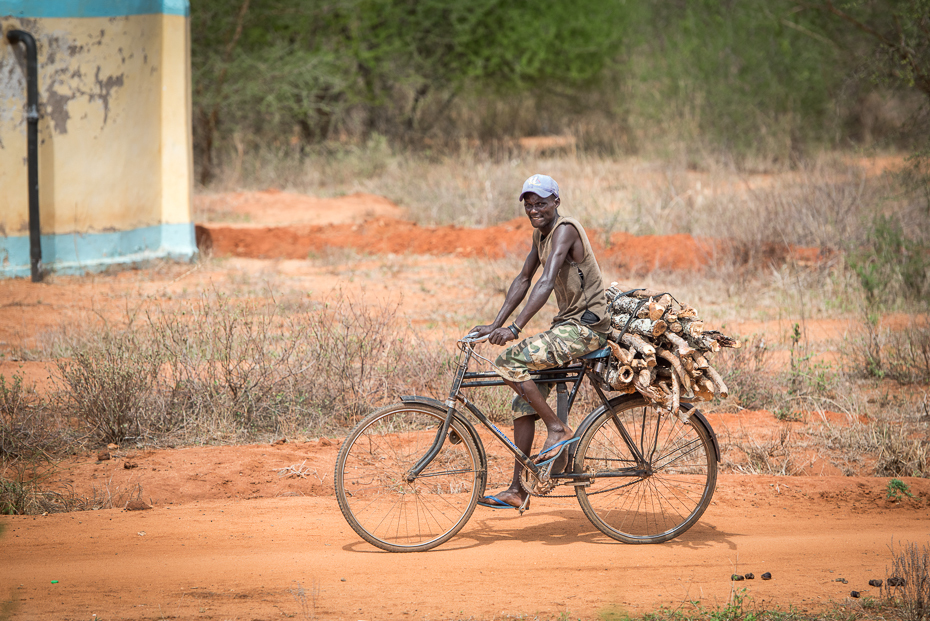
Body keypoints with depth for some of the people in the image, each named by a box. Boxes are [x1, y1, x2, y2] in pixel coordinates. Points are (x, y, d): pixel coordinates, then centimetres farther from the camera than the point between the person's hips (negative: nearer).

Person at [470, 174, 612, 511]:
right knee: (524, 402, 6)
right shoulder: (541, 233, 12)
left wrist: (514, 328, -36)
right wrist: (495, 325, 6)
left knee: (509, 361, -22)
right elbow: (523, 280, 16)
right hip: (567, 323, 9)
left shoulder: (565, 230, -18)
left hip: (586, 326, -9)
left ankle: (558, 429, -11)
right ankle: (517, 489, 10)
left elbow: (546, 283, -29)